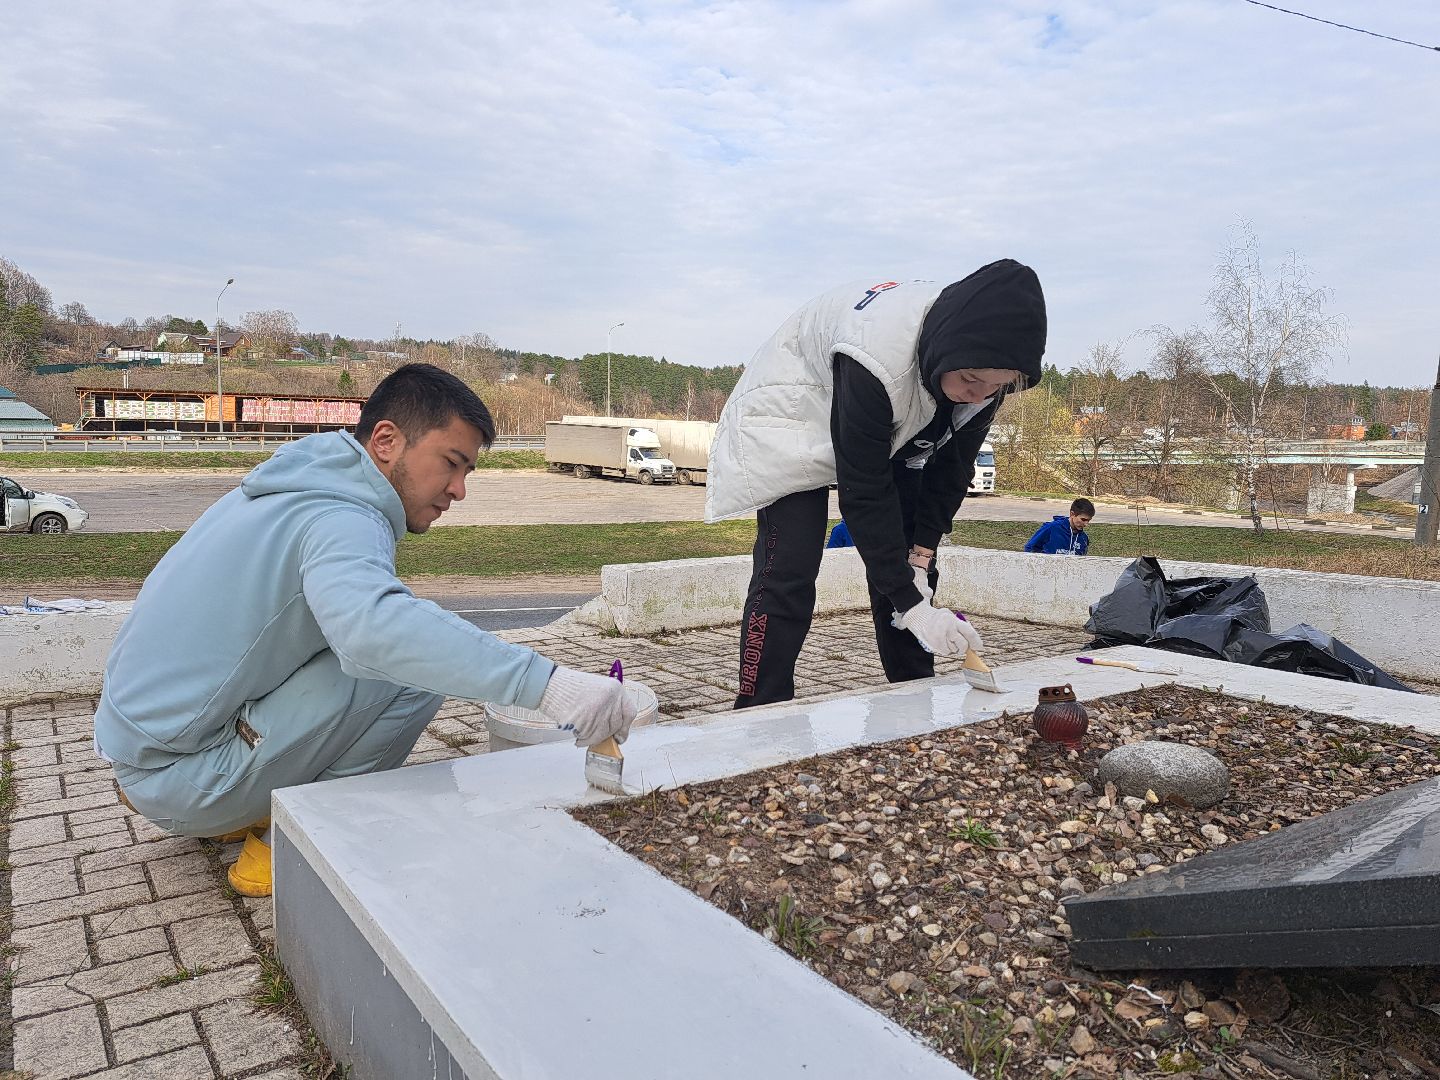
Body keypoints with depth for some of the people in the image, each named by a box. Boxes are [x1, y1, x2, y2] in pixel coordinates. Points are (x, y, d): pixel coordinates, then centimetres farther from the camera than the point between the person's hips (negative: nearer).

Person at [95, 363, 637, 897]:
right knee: (417, 654, -18)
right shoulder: (340, 520, -24)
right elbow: (372, 624, -45)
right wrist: (544, 683, -50)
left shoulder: (302, 485, 6)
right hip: (181, 782, -9)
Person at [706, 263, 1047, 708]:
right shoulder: (877, 358, -42)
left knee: (904, 568, 2)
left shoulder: (984, 367, -22)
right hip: (795, 412, -6)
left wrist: (920, 557, -14)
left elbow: (952, 467, -9)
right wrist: (910, 603, -34)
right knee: (787, 572, -17)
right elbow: (864, 493, -36)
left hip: (894, 434, 6)